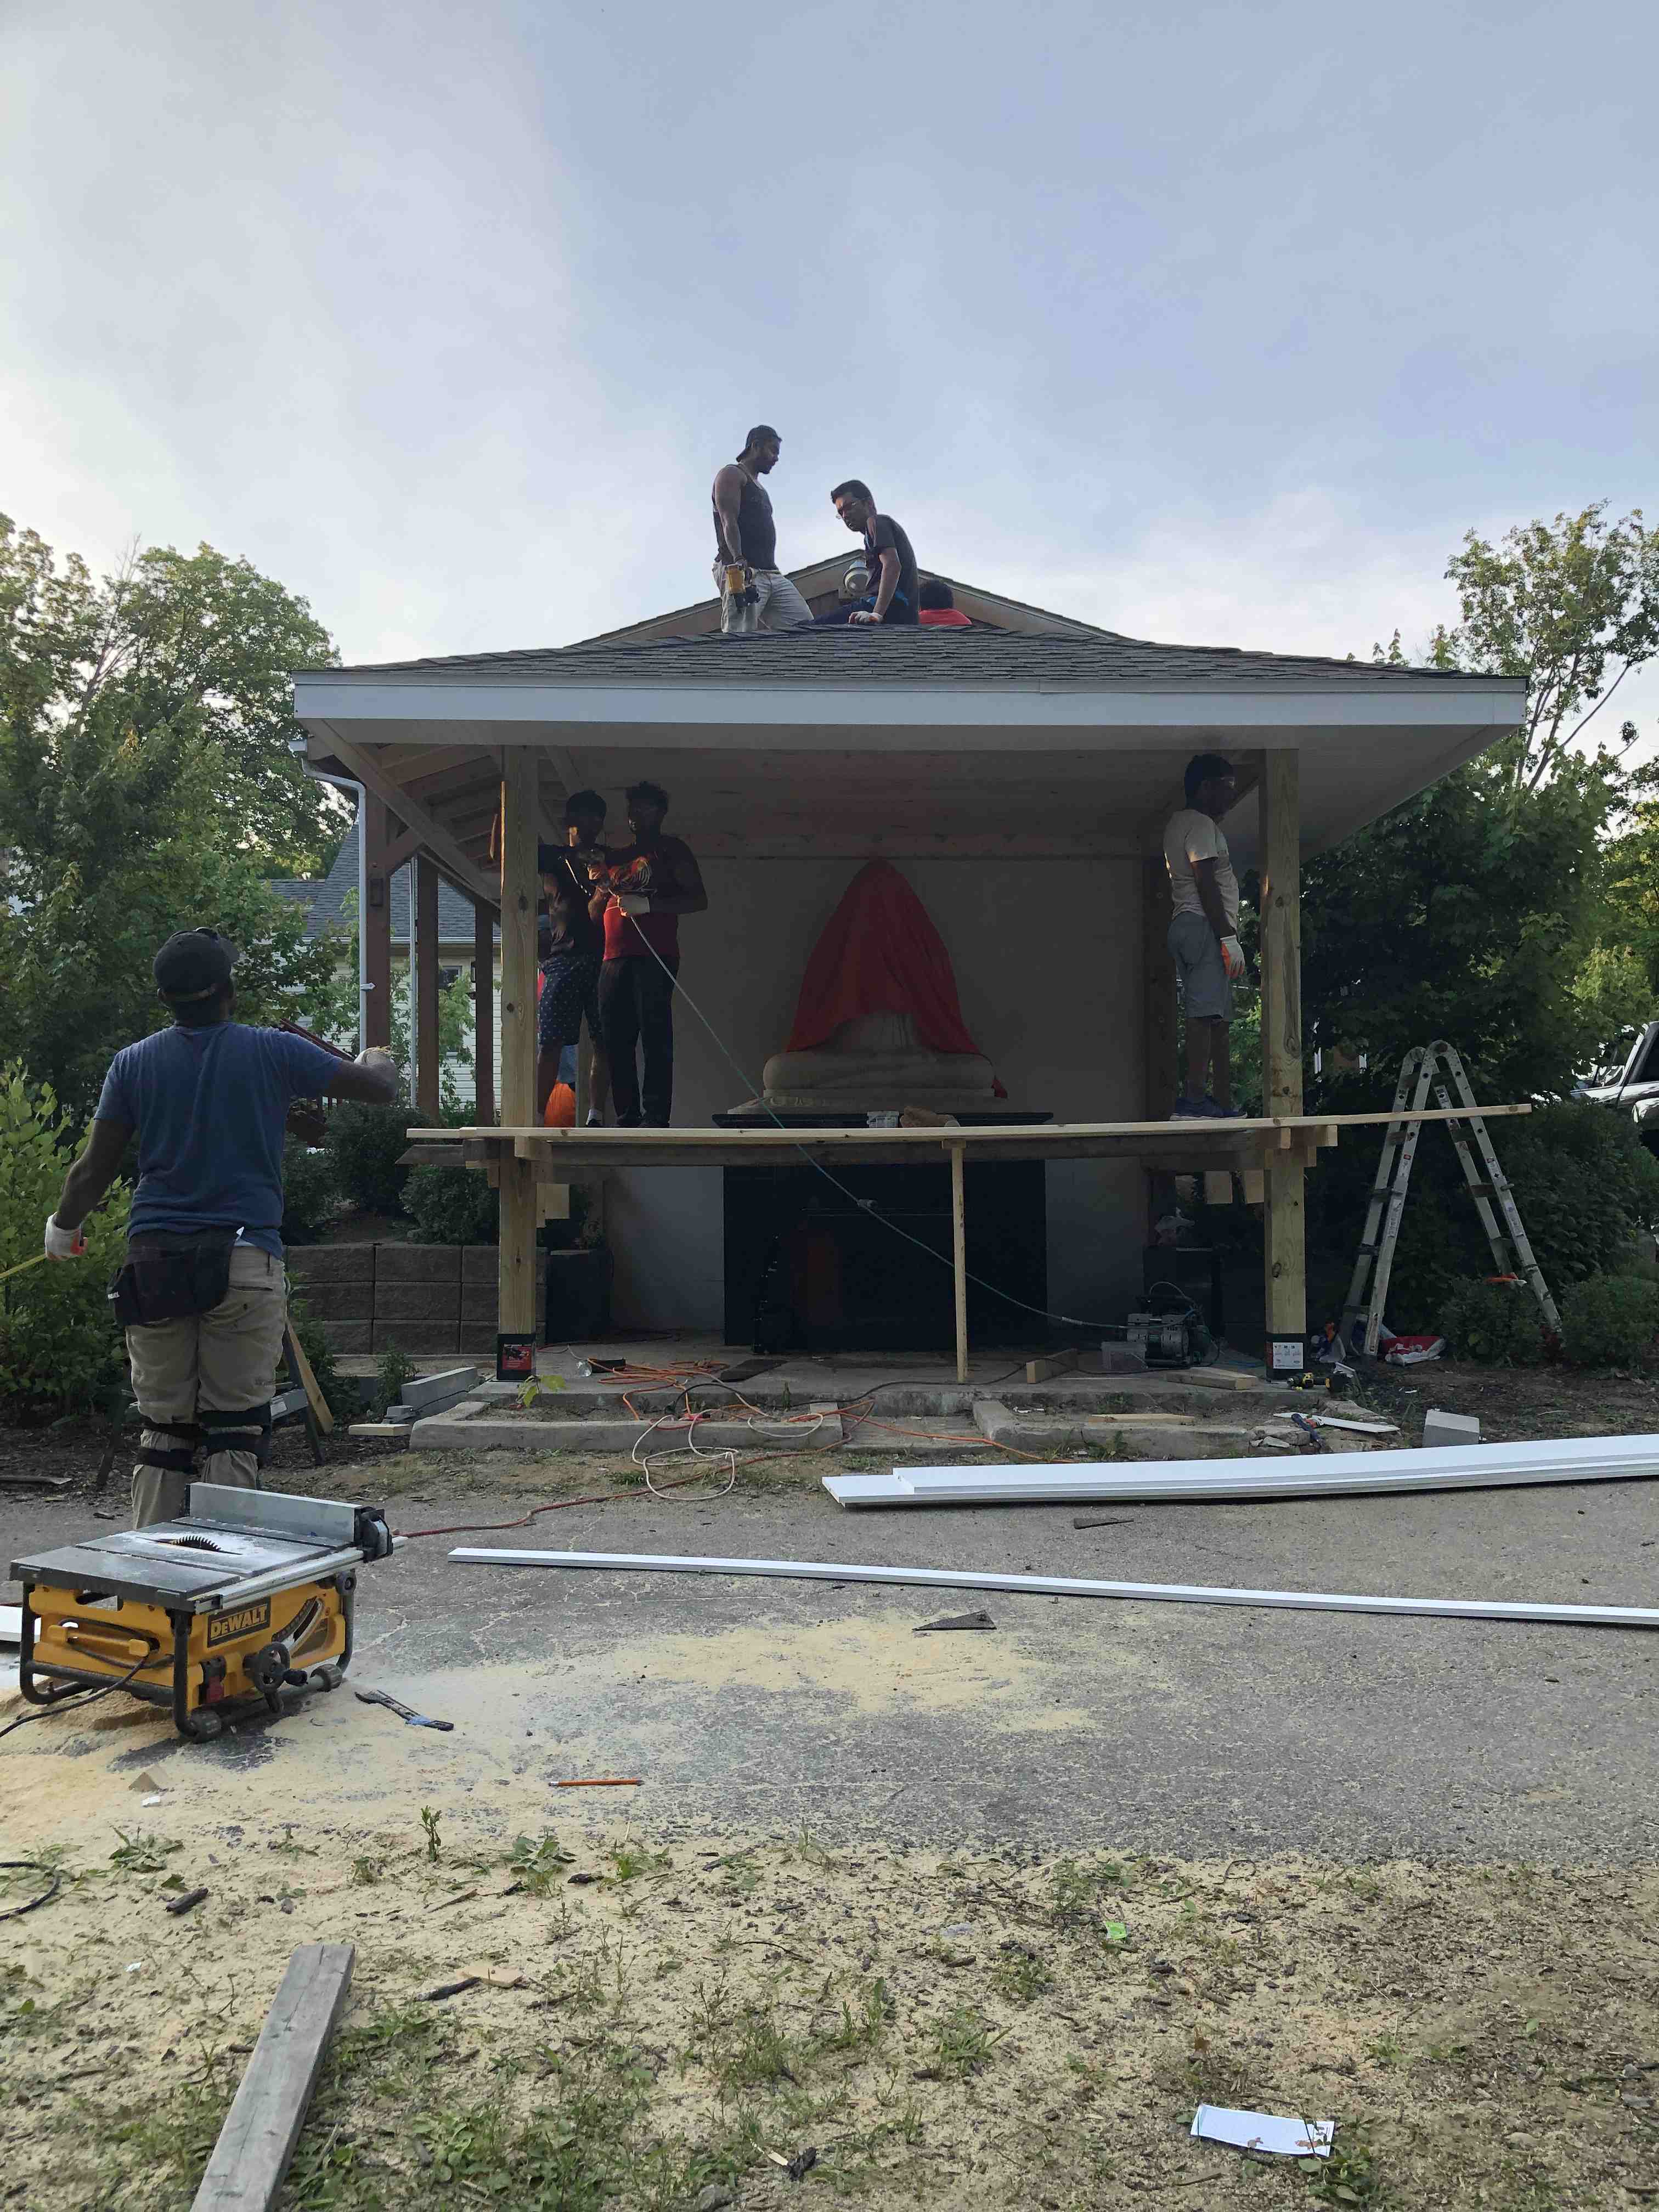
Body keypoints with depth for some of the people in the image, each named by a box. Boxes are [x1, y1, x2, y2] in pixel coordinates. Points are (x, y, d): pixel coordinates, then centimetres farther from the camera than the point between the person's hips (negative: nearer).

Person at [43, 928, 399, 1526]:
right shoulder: (274, 1053, -1)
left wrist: (62, 1226, 28)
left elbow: (94, 1170, 8)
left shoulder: (133, 1063, 6)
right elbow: (381, 1090, 5)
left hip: (153, 1260, 3)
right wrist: (377, 1061, 29)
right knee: (236, 1429, 3)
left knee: (163, 1428, 11)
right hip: (243, 1262, -3)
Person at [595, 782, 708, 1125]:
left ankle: (656, 1118, -15)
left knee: (655, 1038, -12)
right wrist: (601, 889, 6)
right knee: (616, 1041, 0)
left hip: (654, 956, -6)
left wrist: (647, 904, -11)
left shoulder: (672, 849, 10)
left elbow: (699, 900, -2)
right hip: (614, 959, 6)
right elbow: (595, 914, 28)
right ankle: (627, 1119, 3)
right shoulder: (616, 858, 27)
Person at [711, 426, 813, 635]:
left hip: (771, 573, 9)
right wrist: (739, 562, -25)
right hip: (742, 571, -9)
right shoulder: (732, 474, 5)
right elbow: (729, 523, -11)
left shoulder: (759, 488, 33)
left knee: (806, 628, -6)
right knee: (740, 639, -20)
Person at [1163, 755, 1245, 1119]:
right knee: (1206, 1012, -17)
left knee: (1218, 1019, 8)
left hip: (1185, 926, 11)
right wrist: (1229, 937, -20)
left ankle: (1224, 1103, 6)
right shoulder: (1201, 824, -7)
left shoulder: (1180, 823, 25)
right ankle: (1193, 1099, -24)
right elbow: (1206, 884, -18)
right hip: (1204, 925, -11)